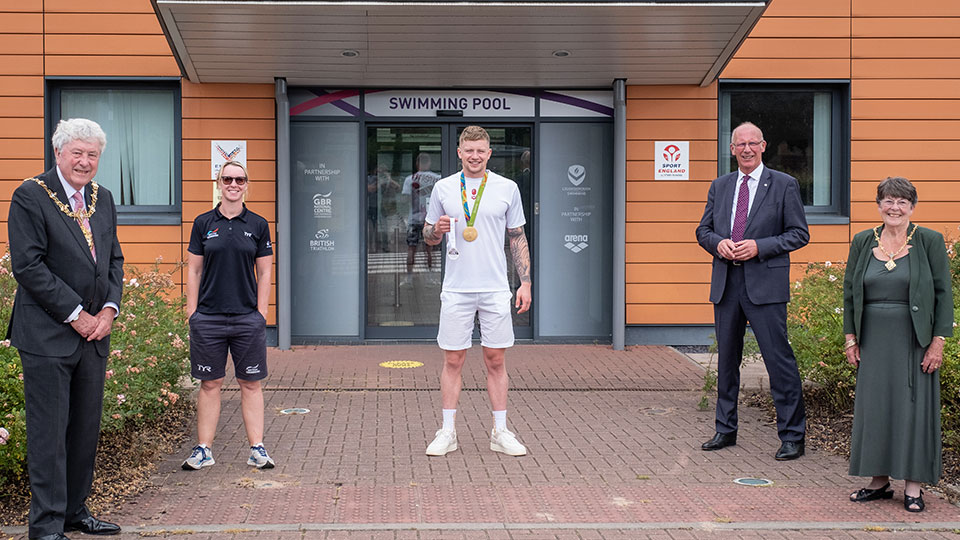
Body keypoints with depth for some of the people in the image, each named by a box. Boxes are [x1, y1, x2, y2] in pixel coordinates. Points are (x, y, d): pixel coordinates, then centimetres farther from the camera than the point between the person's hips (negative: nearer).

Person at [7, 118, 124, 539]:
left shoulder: (103, 199, 13)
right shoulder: (30, 196, -7)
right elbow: (28, 266, -13)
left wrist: (109, 308, 0)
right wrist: (75, 314, -14)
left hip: (94, 332, 7)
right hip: (48, 334, -6)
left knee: (86, 429, 12)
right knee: (49, 431, -2)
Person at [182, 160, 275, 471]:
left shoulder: (257, 225, 5)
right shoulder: (203, 223, 5)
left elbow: (264, 273, 6)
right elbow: (193, 270, 7)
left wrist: (261, 314, 0)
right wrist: (192, 314, 1)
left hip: (248, 317, 0)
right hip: (208, 317, 0)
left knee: (251, 384, 4)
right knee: (210, 384, 6)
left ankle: (257, 449, 10)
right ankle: (204, 450, 14)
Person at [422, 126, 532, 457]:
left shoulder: (507, 188, 5)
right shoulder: (443, 188, 5)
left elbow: (518, 239, 9)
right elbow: (428, 237, 12)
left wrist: (525, 283, 2)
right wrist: (437, 229, -11)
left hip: (496, 289, 0)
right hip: (456, 289, 0)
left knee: (496, 360, 4)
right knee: (453, 360, 3)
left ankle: (500, 432, 13)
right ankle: (447, 432, 11)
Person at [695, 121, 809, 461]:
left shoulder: (784, 185, 1)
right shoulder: (720, 186, 14)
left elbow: (799, 234, -2)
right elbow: (703, 230, 16)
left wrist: (758, 247, -15)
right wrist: (718, 243, -7)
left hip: (765, 284, -4)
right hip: (726, 283, 5)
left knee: (779, 359, -5)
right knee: (726, 359, 12)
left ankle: (792, 436, 5)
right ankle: (725, 430, 24)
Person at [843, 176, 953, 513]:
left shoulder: (930, 241, -2)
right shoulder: (862, 242, 6)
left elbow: (943, 293, -3)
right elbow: (850, 292, 10)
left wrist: (938, 341, -9)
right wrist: (851, 337, 6)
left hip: (914, 340, -3)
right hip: (874, 341, 3)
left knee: (913, 406, 0)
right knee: (874, 408, 6)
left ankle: (913, 487, 9)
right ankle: (879, 482, 18)